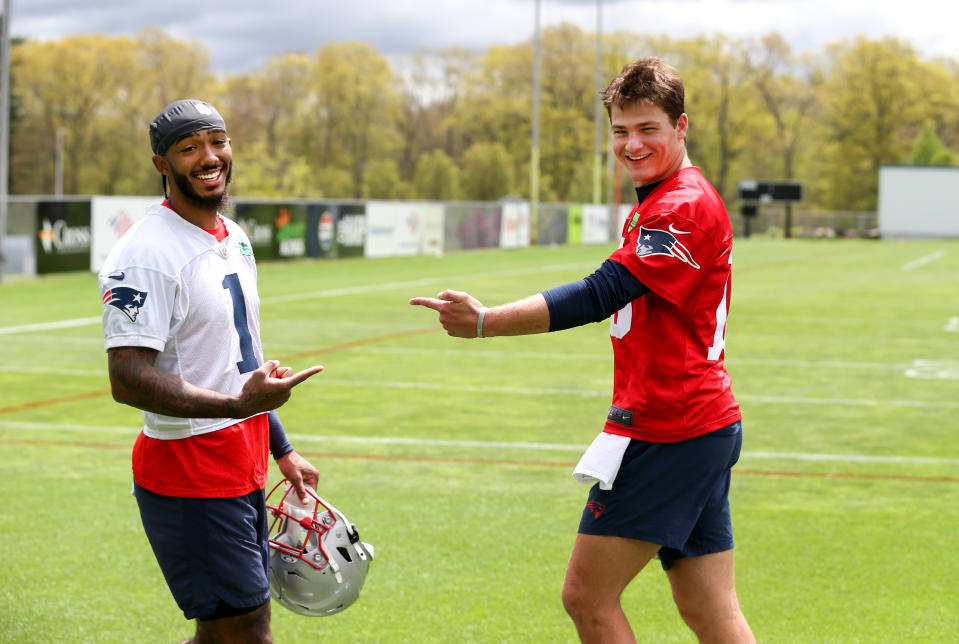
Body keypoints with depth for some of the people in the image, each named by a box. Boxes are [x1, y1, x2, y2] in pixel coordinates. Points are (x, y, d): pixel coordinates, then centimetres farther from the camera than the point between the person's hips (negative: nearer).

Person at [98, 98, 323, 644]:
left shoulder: (234, 239, 14)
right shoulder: (147, 254, -17)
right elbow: (128, 379, -25)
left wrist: (282, 450, 24)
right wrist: (237, 404, -33)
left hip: (245, 467, 9)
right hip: (189, 473, -9)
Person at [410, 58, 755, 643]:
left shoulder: (684, 206, -15)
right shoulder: (656, 205, 18)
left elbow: (601, 294, -24)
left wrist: (486, 323, -26)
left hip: (668, 434, -10)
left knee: (587, 596, -4)